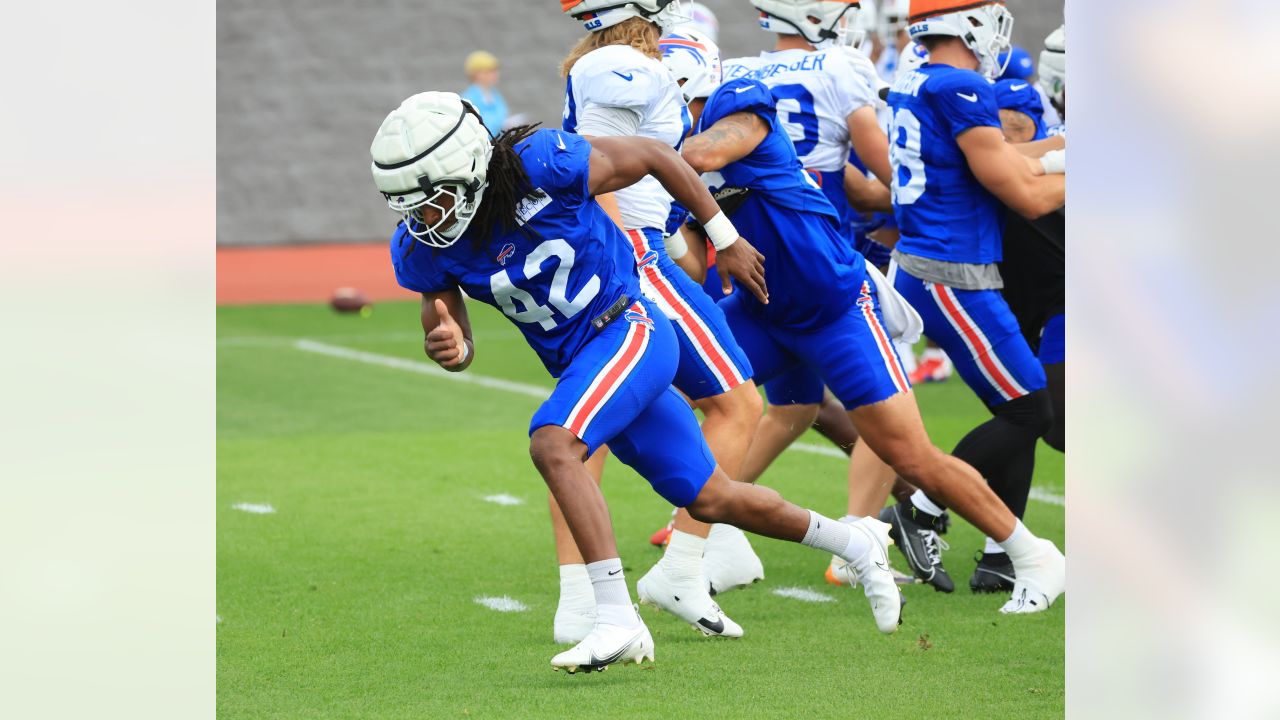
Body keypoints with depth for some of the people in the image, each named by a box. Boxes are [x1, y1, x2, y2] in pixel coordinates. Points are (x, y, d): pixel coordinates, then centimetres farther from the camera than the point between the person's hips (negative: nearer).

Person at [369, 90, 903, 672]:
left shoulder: (541, 165, -25)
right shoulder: (423, 248, -11)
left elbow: (655, 156, -10)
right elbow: (455, 342, -1)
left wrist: (725, 237, 0)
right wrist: (448, 348, -27)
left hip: (627, 329, -6)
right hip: (577, 362, 6)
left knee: (552, 444, -30)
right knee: (709, 500, 15)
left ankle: (617, 619, -29)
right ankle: (856, 544, 37)